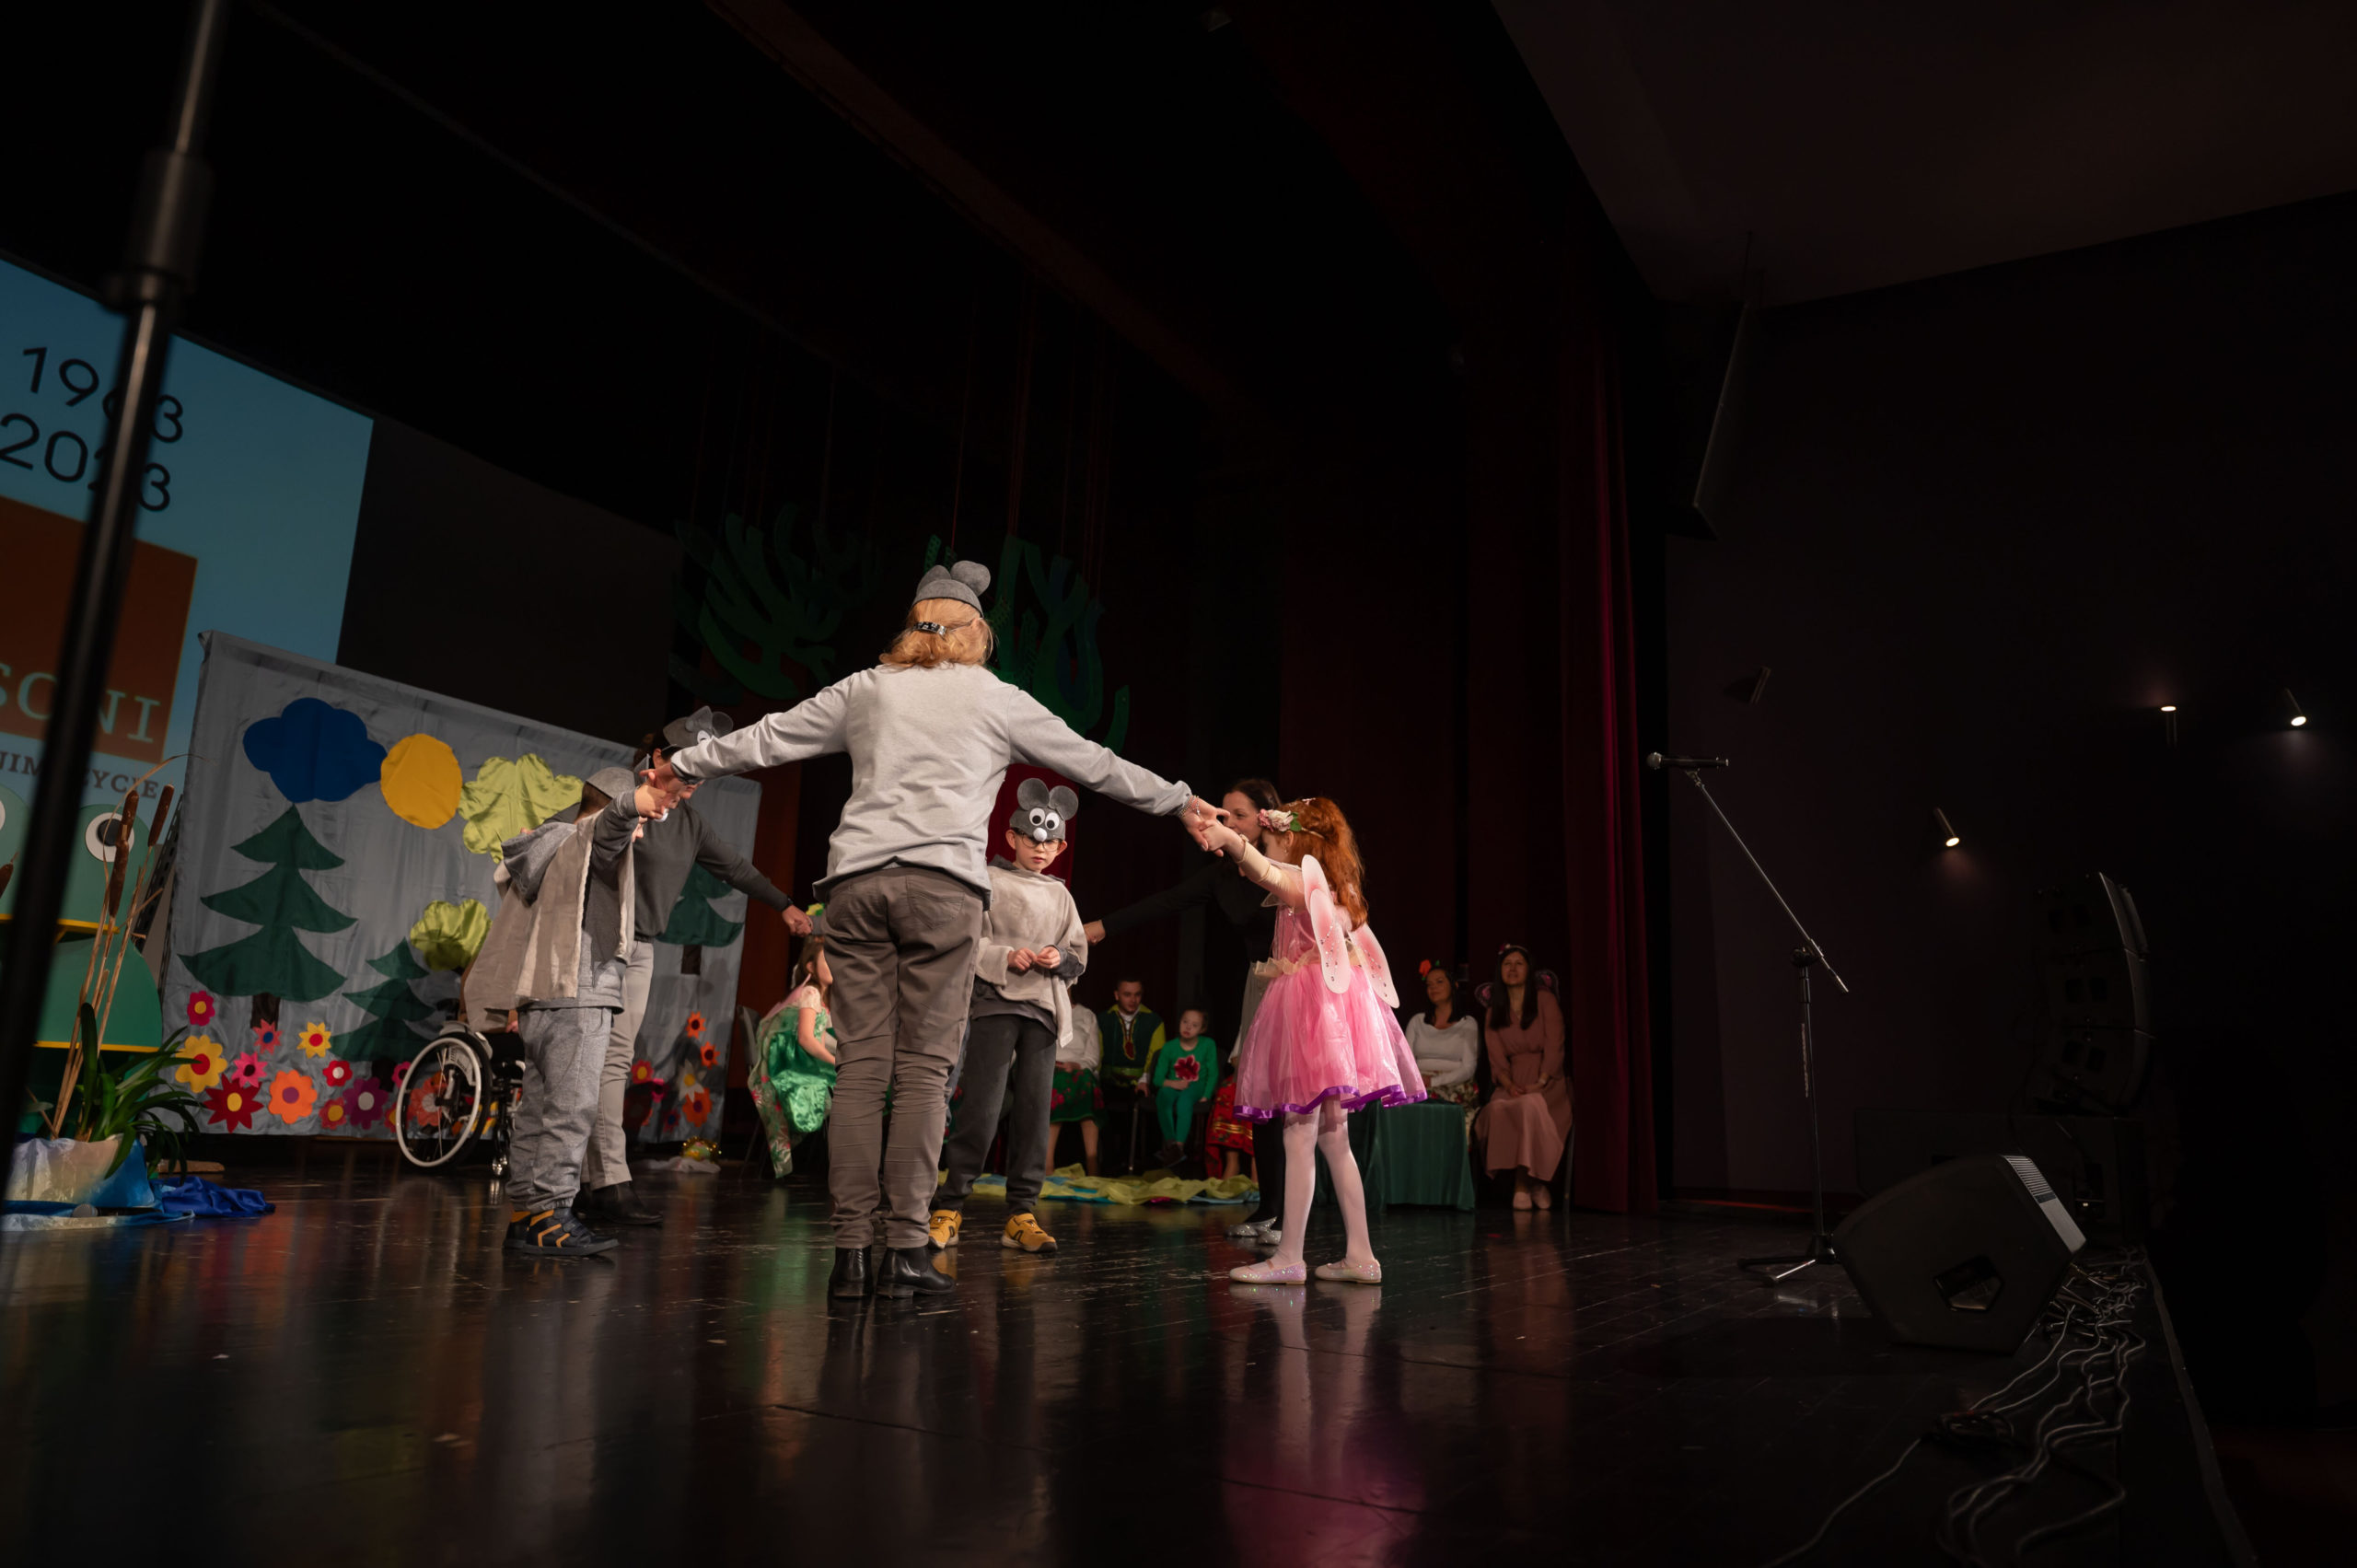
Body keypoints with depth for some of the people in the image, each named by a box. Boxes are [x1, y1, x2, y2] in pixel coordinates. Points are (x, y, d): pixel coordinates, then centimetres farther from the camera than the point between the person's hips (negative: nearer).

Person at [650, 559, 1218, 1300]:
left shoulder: (867, 689, 17)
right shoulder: (997, 699, 12)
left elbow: (766, 738, 24)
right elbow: (1095, 764, 18)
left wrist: (685, 764, 40)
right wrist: (1181, 802, 29)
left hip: (856, 879, 3)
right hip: (943, 884, -2)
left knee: (861, 1064, 2)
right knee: (923, 1067, -2)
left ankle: (850, 1250, 1)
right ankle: (905, 1248, -3)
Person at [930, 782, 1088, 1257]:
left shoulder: (1060, 894, 19)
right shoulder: (990, 881, 5)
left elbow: (1079, 957, 19)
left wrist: (1060, 960, -3)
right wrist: (1004, 957, -14)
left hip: (1043, 1007, 4)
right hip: (995, 1002, -4)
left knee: (1035, 1108, 1)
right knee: (982, 1106, -10)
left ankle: (1022, 1213, 7)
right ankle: (949, 1208, -1)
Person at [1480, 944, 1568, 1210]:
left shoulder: (1544, 1001, 5)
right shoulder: (1494, 1011, 15)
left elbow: (1554, 1048, -4)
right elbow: (1496, 1057, 6)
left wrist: (1540, 1082, -17)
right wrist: (1509, 1085, -13)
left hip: (1546, 1081, -3)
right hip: (1512, 1081, 3)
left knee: (1530, 1106, -36)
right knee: (1498, 1108, -31)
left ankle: (1525, 1182, -21)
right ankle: (1524, 1182, -24)